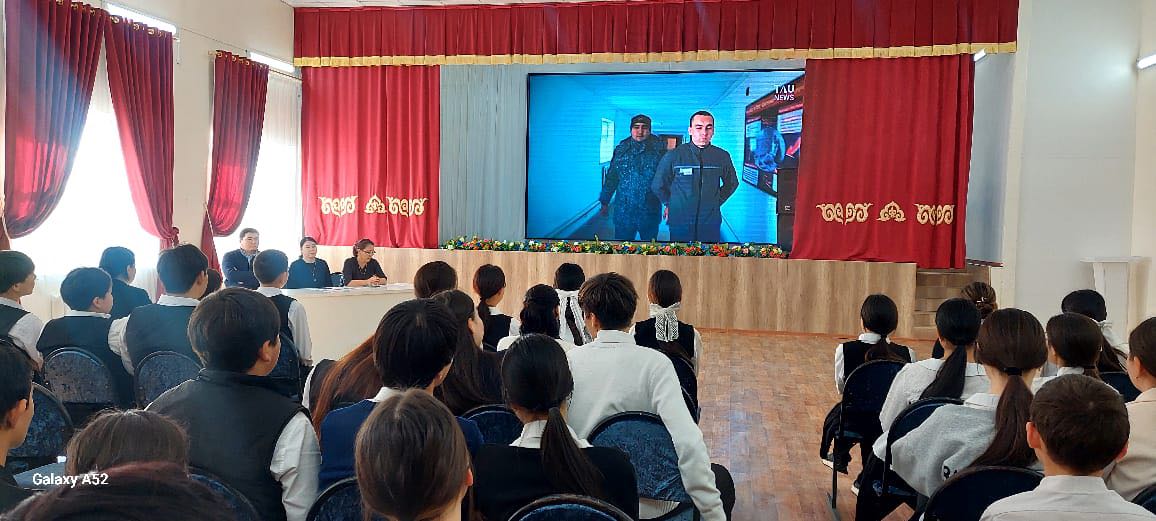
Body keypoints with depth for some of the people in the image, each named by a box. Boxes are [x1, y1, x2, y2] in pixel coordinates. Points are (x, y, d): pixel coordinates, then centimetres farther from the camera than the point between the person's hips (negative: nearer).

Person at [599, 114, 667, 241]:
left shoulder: (659, 149, -2)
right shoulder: (621, 149, 5)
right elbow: (611, 177, 11)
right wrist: (605, 202, 11)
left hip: (650, 212, -1)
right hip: (623, 211, 1)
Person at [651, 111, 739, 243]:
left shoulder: (723, 157, 0)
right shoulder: (673, 156, -6)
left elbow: (731, 183, 18)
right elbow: (657, 185, 8)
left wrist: (716, 202, 12)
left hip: (711, 224, 2)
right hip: (679, 223, -1)